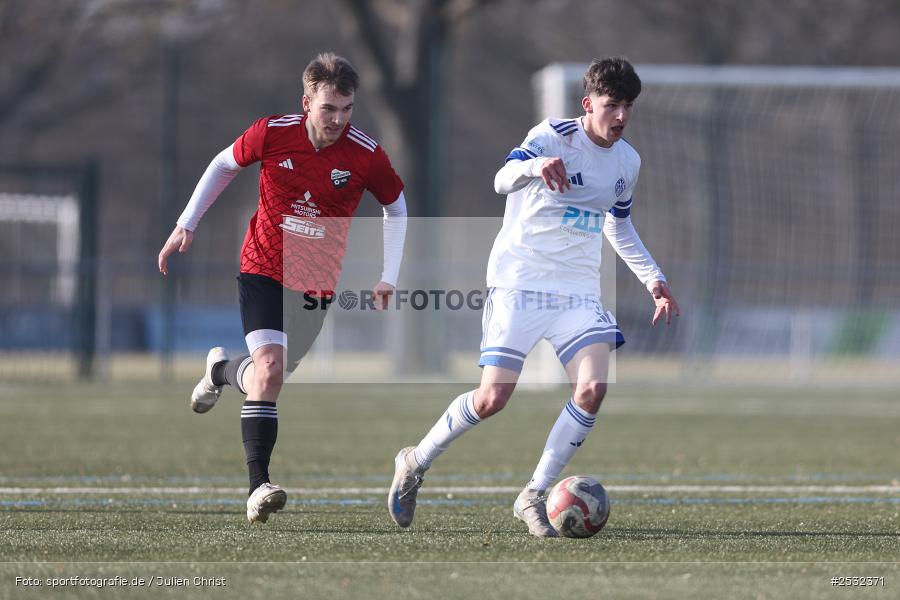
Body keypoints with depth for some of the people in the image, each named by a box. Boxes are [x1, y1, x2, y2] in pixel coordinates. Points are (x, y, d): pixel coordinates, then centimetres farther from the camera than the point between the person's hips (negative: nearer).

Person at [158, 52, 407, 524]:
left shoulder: (366, 156, -14)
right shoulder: (272, 134, -15)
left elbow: (396, 207, 5)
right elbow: (224, 165, 5)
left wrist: (388, 278, 1)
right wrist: (186, 225, 4)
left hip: (317, 280, 2)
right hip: (263, 268, -2)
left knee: (273, 371, 10)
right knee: (270, 363, -21)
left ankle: (222, 370, 47)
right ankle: (258, 485, -20)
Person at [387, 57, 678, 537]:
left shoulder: (627, 161, 9)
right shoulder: (554, 136, -12)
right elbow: (503, 181, -31)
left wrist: (654, 280, 18)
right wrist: (535, 166, -53)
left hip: (579, 290, 5)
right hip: (520, 281, -5)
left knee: (592, 389, -16)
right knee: (492, 398, -10)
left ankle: (533, 497, -3)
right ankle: (415, 462, 16)